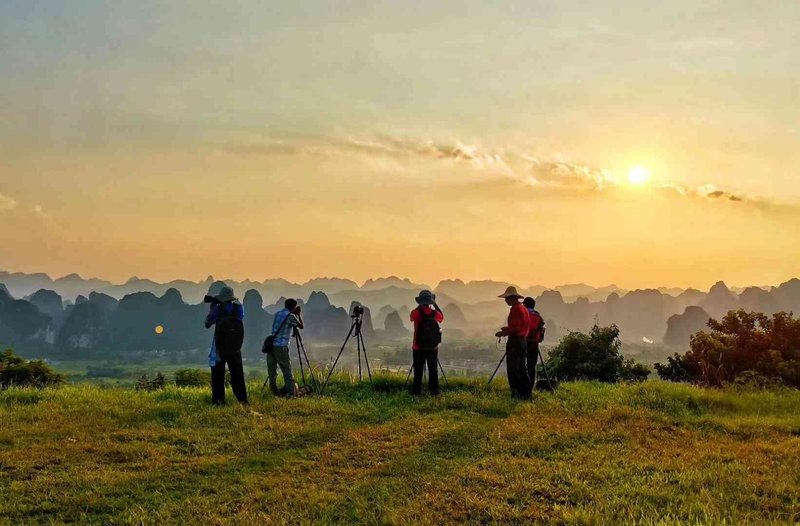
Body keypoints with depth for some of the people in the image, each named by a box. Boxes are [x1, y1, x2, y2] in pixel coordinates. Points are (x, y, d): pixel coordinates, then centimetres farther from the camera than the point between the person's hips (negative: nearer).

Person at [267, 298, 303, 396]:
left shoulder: (277, 314, 15)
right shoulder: (290, 316, -5)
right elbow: (301, 326, 7)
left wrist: (296, 314, 28)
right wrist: (298, 314, 18)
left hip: (271, 345, 6)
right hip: (281, 347, -6)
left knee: (272, 372, 6)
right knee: (287, 371, -1)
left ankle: (275, 393, 7)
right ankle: (291, 393, -5)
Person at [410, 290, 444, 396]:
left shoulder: (415, 313, -12)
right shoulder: (435, 313, -8)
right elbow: (442, 317, 17)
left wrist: (420, 306, 13)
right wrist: (435, 305, 15)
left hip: (418, 348, -1)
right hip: (433, 348, 1)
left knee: (418, 371, 6)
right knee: (433, 370, 10)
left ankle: (416, 391, 7)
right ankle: (434, 390, 12)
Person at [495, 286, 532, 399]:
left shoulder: (516, 309, -16)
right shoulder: (523, 308, 16)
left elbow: (515, 328, -21)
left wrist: (503, 333, -11)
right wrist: (507, 329, 19)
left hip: (515, 341, -10)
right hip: (523, 340, 10)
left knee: (513, 369, -5)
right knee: (521, 368, 13)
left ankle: (517, 392, -4)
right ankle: (526, 392, 16)